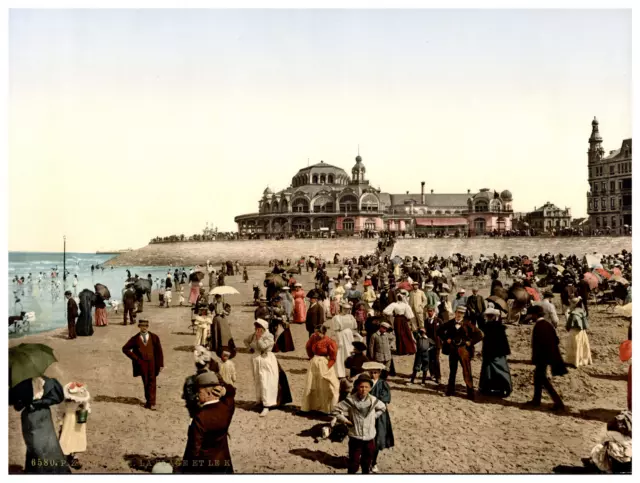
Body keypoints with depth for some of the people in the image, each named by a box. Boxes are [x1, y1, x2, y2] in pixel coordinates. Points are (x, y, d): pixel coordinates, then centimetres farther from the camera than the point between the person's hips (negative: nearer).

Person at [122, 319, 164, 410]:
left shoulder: (154, 337, 2)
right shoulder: (135, 339, 1)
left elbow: (159, 351, 3)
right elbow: (125, 349, 4)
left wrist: (161, 364, -1)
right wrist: (136, 358, -3)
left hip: (152, 363, 0)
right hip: (142, 363, 1)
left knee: (152, 382, 0)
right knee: (146, 383, 8)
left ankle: (152, 403, 5)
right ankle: (148, 401, 21)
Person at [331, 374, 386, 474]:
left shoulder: (373, 400, -6)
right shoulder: (350, 400, -15)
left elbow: (382, 407, 16)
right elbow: (335, 410, -8)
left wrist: (374, 416, 5)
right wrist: (345, 420, -10)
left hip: (370, 437, 3)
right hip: (355, 437, -3)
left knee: (367, 462, 17)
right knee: (354, 463, 3)